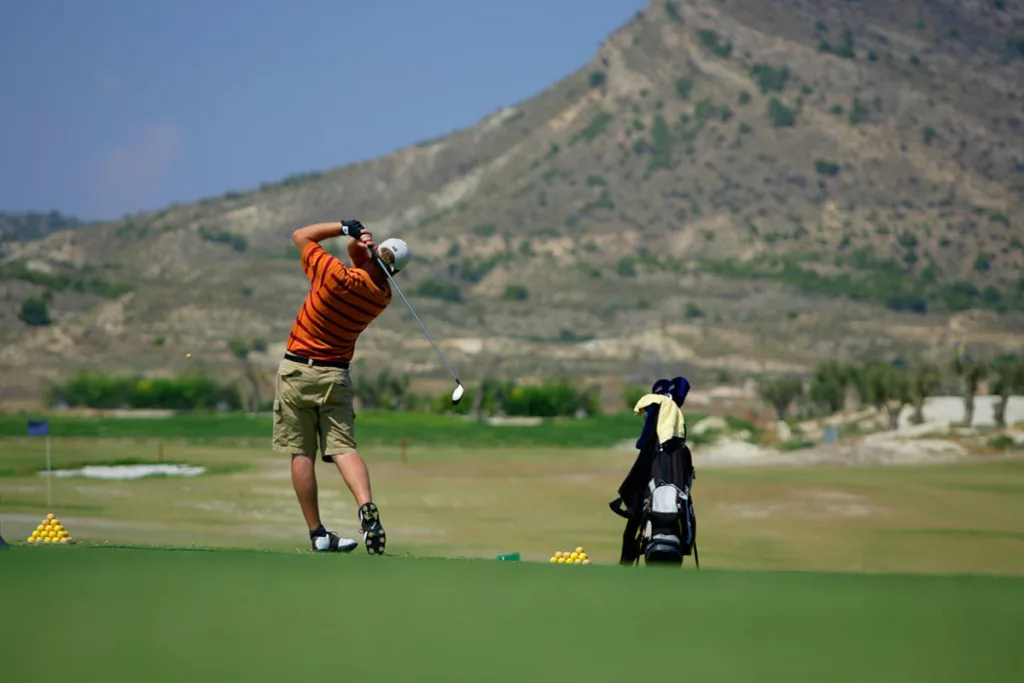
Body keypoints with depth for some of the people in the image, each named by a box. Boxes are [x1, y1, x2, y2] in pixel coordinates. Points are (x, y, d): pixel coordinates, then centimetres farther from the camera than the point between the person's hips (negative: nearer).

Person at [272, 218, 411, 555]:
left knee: (302, 453, 3)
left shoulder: (339, 278, -18)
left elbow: (301, 236, -4)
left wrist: (347, 227, -4)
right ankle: (366, 505, -30)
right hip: (336, 375, 3)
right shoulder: (382, 296, 0)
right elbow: (356, 251, 14)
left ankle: (317, 533, 1)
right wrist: (358, 241, -9)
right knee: (343, 448, -3)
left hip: (297, 370, -3)